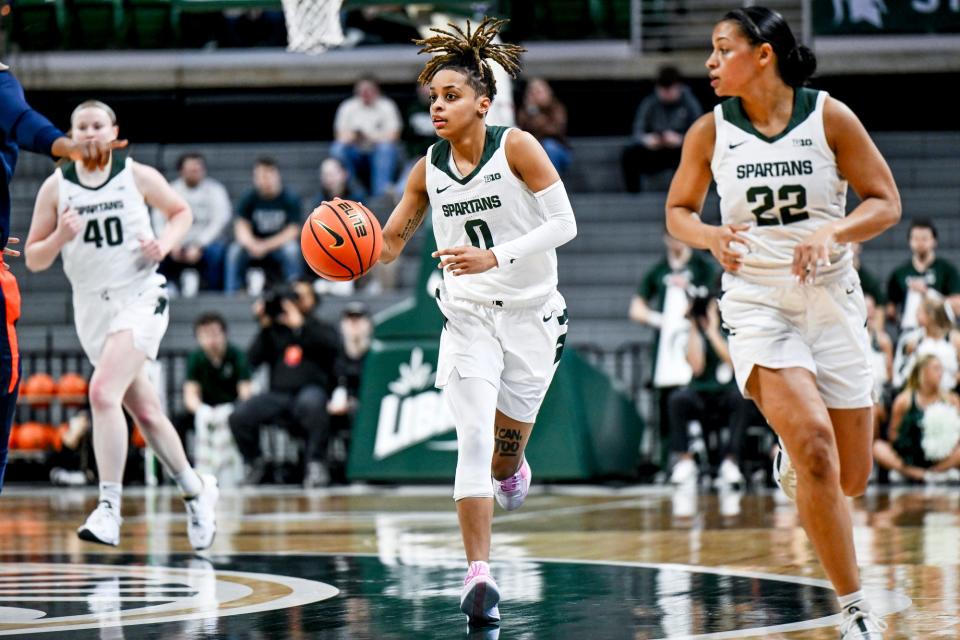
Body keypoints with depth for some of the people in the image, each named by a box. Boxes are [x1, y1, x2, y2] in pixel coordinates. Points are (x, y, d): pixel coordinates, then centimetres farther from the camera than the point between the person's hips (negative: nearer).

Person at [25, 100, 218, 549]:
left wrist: (165, 243, -8)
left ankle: (109, 510, -23)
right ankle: (195, 488, 33)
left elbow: (181, 212, 12)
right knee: (143, 410, 12)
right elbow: (34, 259, 3)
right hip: (92, 306, 4)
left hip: (140, 297, -4)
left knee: (103, 393, -23)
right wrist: (60, 237, -18)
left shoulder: (139, 177, -4)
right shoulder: (56, 187, 0)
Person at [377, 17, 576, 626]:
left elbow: (564, 223, -15)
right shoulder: (429, 169, 1)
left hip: (531, 314, -2)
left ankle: (510, 468, 50)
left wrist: (495, 258, -26)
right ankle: (479, 576, -20)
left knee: (506, 447, 9)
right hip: (467, 318, 2)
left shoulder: (517, 147, -11)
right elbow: (391, 240, 11)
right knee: (473, 439, -16)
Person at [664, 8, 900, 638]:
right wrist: (710, 236, -10)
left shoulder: (829, 116, -5)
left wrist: (832, 233, -19)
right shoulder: (710, 131, -1)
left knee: (852, 476, 4)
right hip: (756, 301, -1)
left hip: (831, 298, 1)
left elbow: (886, 203, -1)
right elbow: (679, 210, 12)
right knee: (813, 443, -22)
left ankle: (792, 460, 43)